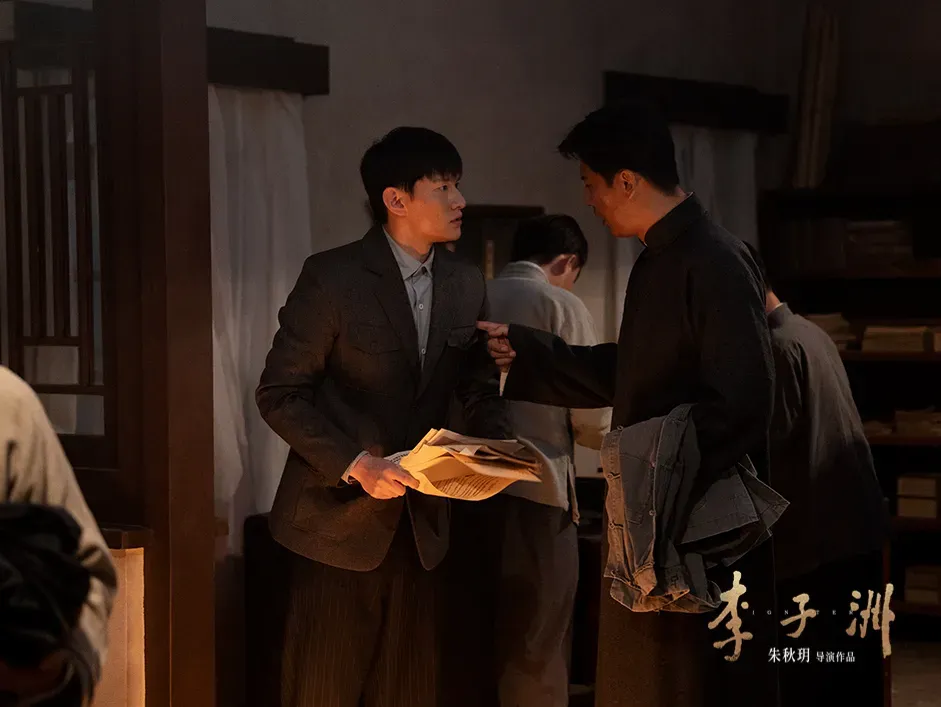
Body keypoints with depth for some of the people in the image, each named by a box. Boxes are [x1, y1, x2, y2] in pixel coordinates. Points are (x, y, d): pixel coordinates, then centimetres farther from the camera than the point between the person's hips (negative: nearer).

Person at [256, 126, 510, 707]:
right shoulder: (333, 277, -12)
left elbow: (480, 387, 12)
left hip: (420, 521, 5)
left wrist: (496, 445, -9)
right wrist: (355, 463, -21)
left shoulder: (466, 285, 4)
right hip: (341, 517, -5)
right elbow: (279, 395, -11)